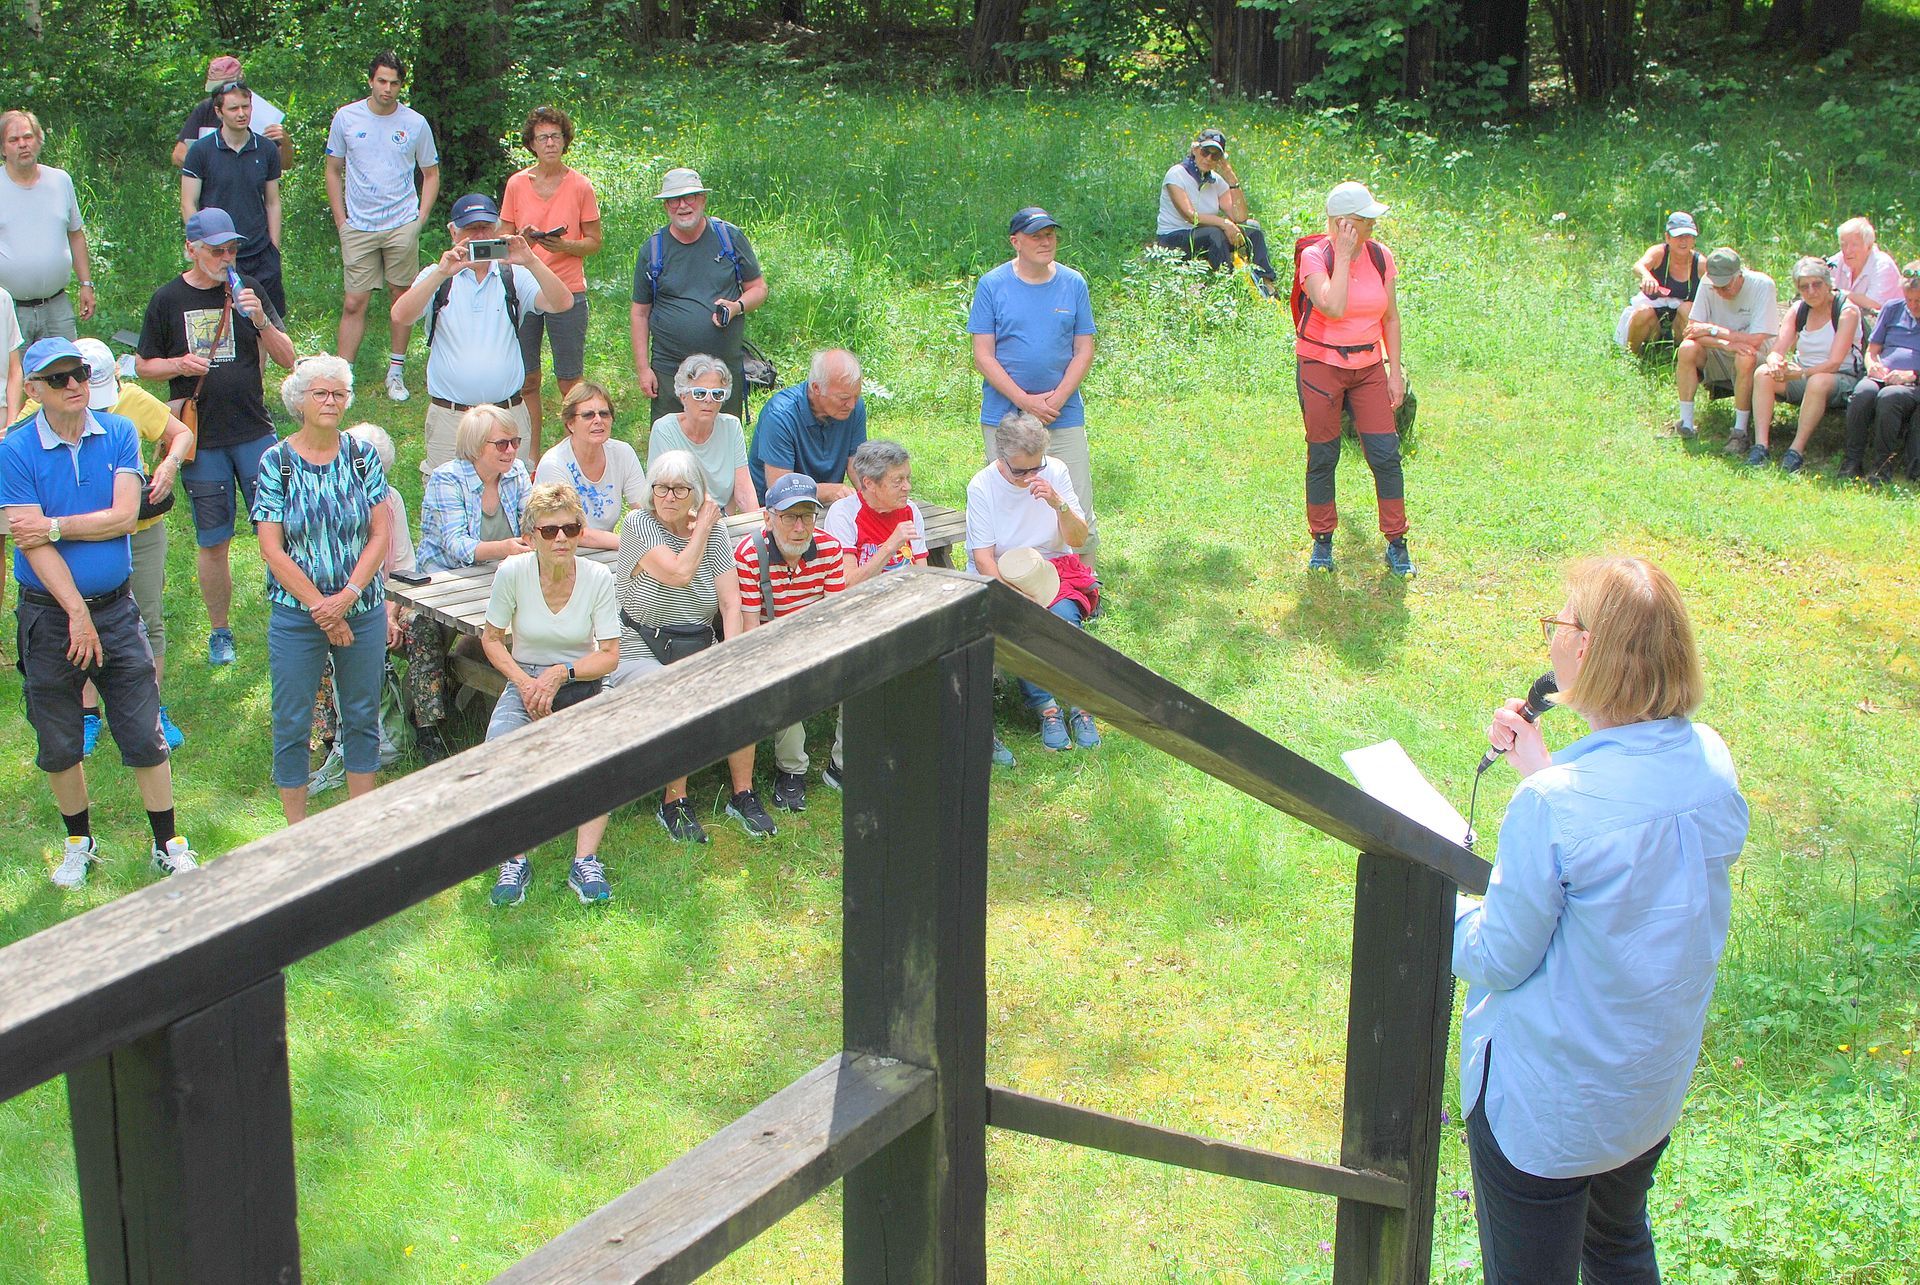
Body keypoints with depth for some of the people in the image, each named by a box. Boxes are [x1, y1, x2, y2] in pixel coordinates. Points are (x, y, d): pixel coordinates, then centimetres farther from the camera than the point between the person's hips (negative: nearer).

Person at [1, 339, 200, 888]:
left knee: (145, 735, 4)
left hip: (116, 608, 1)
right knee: (58, 743, 12)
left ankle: (168, 845, 16)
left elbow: (124, 516, -10)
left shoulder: (118, 434, -2)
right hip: (49, 613, -1)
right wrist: (77, 614, -18)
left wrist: (55, 526, -16)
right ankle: (79, 842, 31)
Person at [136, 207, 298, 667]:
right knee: (213, 542, 6)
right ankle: (219, 632, 20)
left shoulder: (247, 290, 3)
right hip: (201, 438, 0)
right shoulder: (168, 300, 2)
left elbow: (288, 360, 0)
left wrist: (260, 320, -18)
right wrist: (179, 364, -11)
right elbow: (143, 365, 10)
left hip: (254, 432, 0)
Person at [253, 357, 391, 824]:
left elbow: (381, 535, -1)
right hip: (296, 614, -2)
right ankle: (297, 828, 16)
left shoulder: (362, 457, 1)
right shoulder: (276, 462, -5)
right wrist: (320, 606, -12)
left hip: (363, 609, 2)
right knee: (292, 723, 4)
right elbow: (272, 549, -8)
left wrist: (347, 596, -13)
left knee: (362, 716, 11)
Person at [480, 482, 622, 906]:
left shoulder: (598, 578, -9)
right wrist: (524, 682, -14)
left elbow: (609, 655, -7)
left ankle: (585, 861, -23)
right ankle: (514, 861, -18)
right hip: (524, 679, 0)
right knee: (499, 744, -32)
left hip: (582, 683, 0)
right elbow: (491, 638, 1)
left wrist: (561, 674, -22)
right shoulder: (512, 572, -9)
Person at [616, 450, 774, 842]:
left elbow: (732, 603, -1)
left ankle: (743, 795, -5)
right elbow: (679, 573, -22)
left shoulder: (713, 533, 6)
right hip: (640, 651, -4)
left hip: (697, 651, 4)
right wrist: (704, 526, -8)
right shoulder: (638, 523, -8)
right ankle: (674, 805, -13)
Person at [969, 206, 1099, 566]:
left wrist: (1058, 398, -9)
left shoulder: (1074, 284, 6)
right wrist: (1025, 401, -12)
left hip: (1065, 415, 2)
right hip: (1005, 413, -1)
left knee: (1078, 511, 0)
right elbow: (983, 356, -3)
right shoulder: (992, 285, -1)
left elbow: (1084, 350, 6)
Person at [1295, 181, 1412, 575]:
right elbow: (1334, 308, -27)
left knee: (1385, 454, -4)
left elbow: (1390, 317, 10)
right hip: (1321, 364, -3)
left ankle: (1396, 543, 6)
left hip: (1369, 366, 3)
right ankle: (1322, 541, 19)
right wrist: (1344, 256, -21)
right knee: (1322, 457, 3)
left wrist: (1395, 369, 6)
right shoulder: (1315, 257, -11)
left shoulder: (1381, 256, 2)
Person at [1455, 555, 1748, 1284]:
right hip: (1658, 1083, 6)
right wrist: (1547, 771, 7)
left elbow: (1499, 959, -19)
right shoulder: (1710, 762, -11)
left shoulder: (1552, 805, -32)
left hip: (1546, 1104, -6)